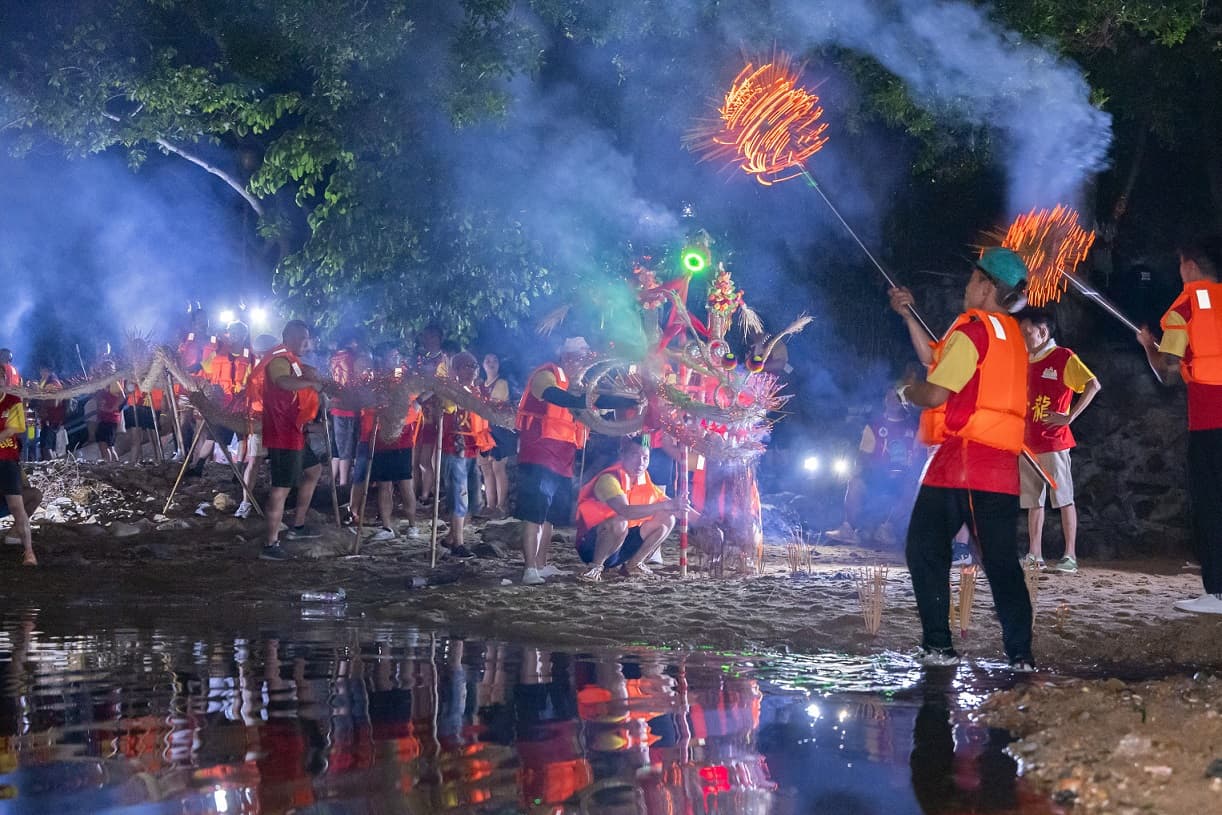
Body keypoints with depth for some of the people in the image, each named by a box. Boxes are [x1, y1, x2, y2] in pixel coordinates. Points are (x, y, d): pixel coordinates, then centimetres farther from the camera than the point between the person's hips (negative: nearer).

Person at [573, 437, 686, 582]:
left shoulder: (644, 482, 3)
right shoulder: (609, 479, -21)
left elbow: (672, 504, 7)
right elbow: (625, 511, -37)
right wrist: (664, 505, -42)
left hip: (623, 541, 7)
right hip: (591, 546, -7)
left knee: (667, 520, -3)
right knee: (620, 522, -38)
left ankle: (634, 564, 7)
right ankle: (595, 567, -17)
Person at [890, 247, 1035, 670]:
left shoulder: (973, 330, -8)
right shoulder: (1012, 334, 19)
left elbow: (936, 393, -14)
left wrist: (905, 393, 7)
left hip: (963, 457, -8)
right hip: (1003, 464, 8)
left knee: (925, 549, 2)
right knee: (1001, 559, 6)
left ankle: (938, 646, 0)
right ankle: (1021, 654, 0)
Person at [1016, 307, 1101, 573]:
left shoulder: (1064, 357, -7)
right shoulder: (1025, 360, 14)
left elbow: (1093, 385, -15)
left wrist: (1069, 416, -17)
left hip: (1053, 441, -7)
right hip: (1027, 440, 7)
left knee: (1064, 498, -4)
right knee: (1032, 500, 8)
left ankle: (1070, 556, -3)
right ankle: (1035, 555, 12)